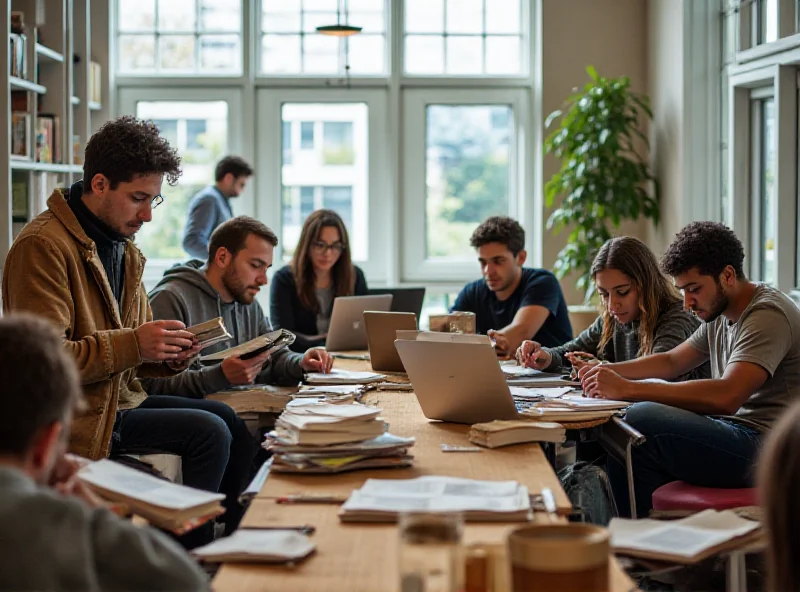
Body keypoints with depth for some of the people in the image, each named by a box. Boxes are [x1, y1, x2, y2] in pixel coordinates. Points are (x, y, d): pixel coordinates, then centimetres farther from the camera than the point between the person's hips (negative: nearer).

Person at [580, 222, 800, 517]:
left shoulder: (768, 315, -16)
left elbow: (727, 397, -29)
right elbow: (671, 362, 23)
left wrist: (627, 389, -28)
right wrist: (608, 371, 4)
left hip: (763, 450, -10)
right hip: (733, 433, 10)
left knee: (639, 420, -23)